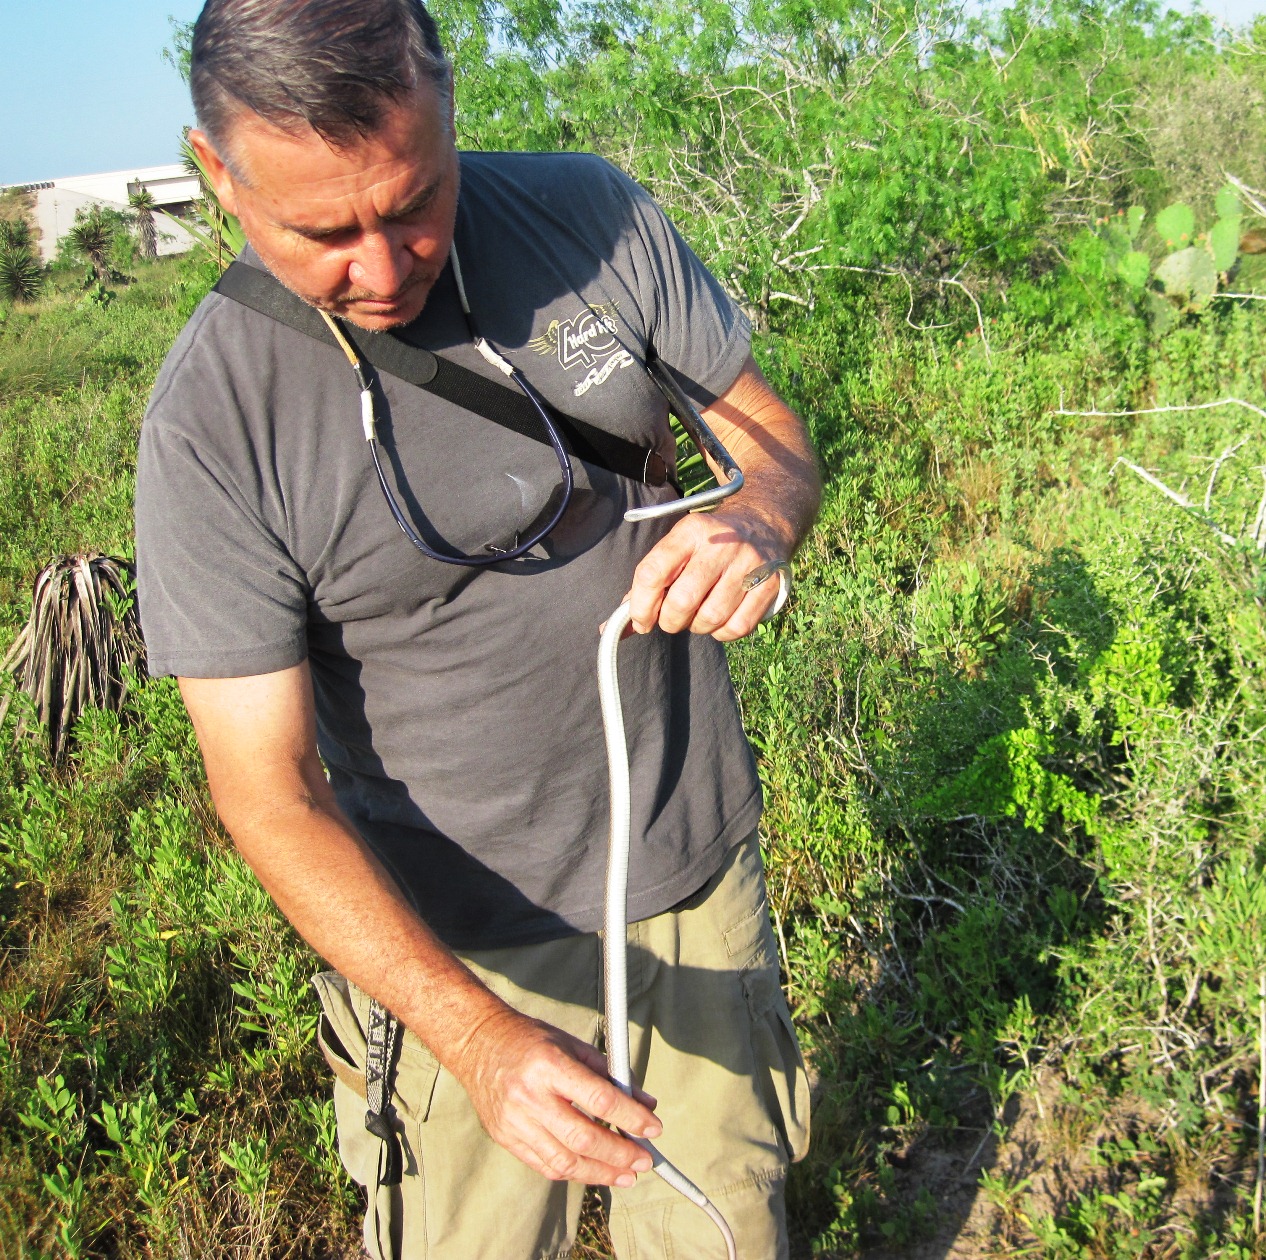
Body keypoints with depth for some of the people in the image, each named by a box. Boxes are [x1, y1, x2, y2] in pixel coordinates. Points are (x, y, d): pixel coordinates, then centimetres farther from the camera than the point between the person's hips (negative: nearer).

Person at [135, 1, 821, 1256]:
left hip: (702, 868, 4)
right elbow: (271, 792, -18)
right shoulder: (210, 427, -19)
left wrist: (753, 521, -23)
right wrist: (478, 1037, -29)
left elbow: (771, 435, 2)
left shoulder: (593, 216, -9)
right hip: (457, 947, -3)